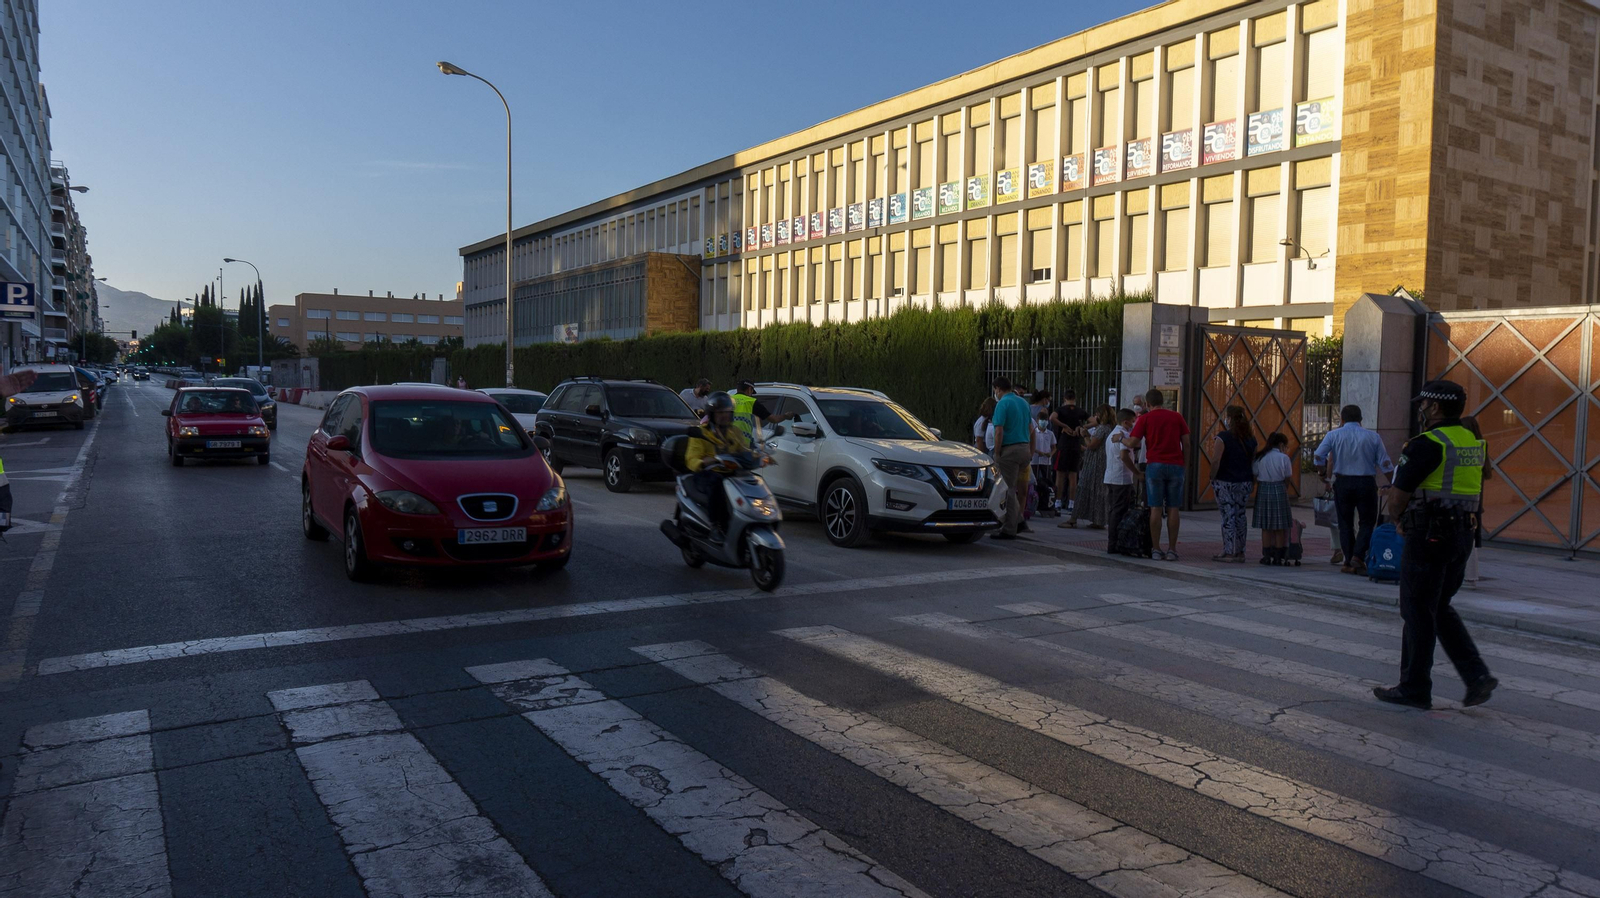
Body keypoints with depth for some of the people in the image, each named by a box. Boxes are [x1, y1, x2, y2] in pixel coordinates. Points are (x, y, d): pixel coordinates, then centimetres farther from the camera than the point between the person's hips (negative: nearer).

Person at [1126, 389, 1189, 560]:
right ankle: (1172, 549, 5)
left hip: (1154, 465, -1)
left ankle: (1156, 549, 0)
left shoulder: (1145, 418, 3)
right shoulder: (1177, 417, 10)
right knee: (1173, 509, 4)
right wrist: (1184, 463, 14)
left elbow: (1133, 442, -3)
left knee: (1156, 508, 0)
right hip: (1176, 465, 2)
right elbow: (1186, 442, 7)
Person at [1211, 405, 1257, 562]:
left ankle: (1228, 552, -1)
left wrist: (1212, 479, -4)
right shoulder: (1251, 439, 7)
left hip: (1225, 483, -5)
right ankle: (1240, 552, 16)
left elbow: (1217, 462, -15)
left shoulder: (1223, 437, -11)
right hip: (1244, 483, 5)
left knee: (1228, 516, -3)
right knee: (1240, 516, 11)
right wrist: (1252, 485, 17)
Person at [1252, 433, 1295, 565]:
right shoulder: (1284, 458, -4)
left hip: (1263, 491, 3)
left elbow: (1255, 477, 1)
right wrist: (1285, 492, 14)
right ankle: (1277, 557, 9)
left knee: (1265, 527, 7)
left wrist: (1262, 488, 10)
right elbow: (1287, 479, 0)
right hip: (1278, 491, -2)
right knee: (1280, 527, 6)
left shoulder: (1259, 457, 4)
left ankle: (1266, 556, 8)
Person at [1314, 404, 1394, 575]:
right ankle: (1358, 556, -7)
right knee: (1368, 522, 10)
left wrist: (1324, 470, 7)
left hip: (1342, 483, 1)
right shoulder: (1373, 436, 0)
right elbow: (1385, 465, -2)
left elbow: (1318, 457, -12)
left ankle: (1349, 563, 11)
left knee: (1345, 523, 10)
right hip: (1367, 483, 0)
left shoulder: (1334, 435, -2)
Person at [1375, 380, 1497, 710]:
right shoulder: (1474, 443, 12)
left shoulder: (1427, 444, -15)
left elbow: (1398, 496, -15)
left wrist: (1397, 520, 6)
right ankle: (1477, 675, 9)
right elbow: (1476, 494, 20)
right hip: (1463, 533, 8)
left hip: (1429, 535, -8)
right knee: (1440, 609, 19)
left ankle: (1414, 689, 9)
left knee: (1418, 613, 1)